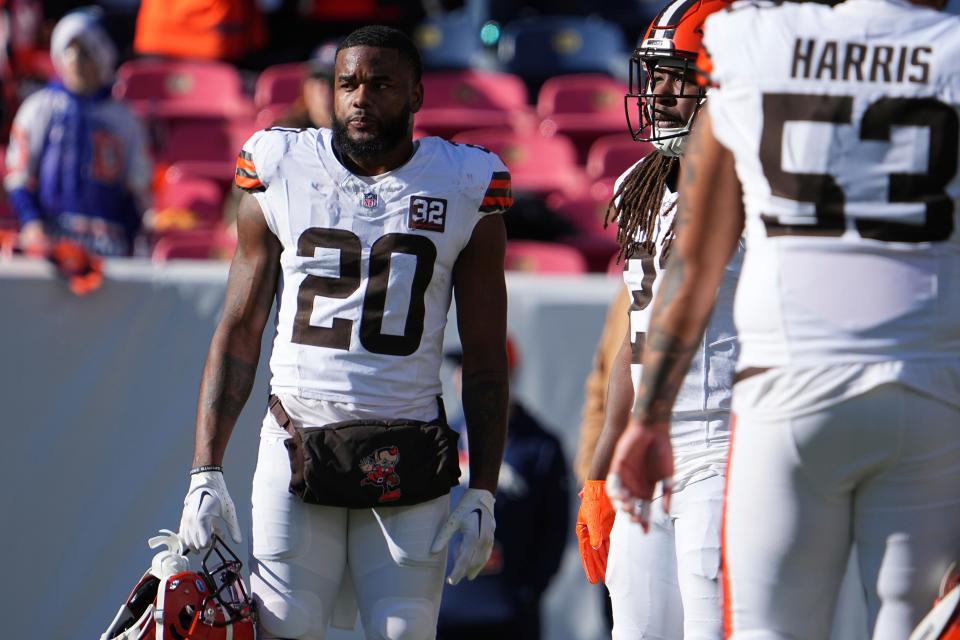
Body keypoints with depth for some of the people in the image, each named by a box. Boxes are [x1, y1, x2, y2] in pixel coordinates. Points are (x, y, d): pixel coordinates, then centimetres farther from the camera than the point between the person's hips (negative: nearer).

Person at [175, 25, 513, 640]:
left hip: (409, 460, 0)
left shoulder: (464, 190, 4)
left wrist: (483, 492, 1)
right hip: (297, 446, 1)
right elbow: (238, 334, 9)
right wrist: (206, 471, 2)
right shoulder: (282, 174, 5)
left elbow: (485, 359, 8)